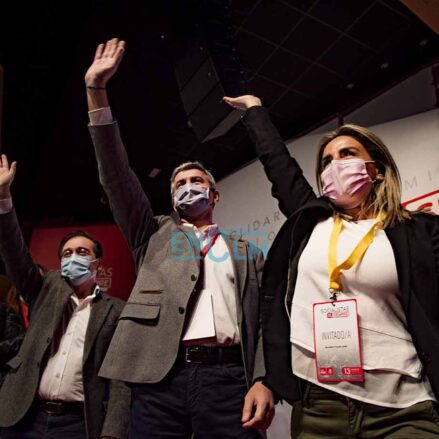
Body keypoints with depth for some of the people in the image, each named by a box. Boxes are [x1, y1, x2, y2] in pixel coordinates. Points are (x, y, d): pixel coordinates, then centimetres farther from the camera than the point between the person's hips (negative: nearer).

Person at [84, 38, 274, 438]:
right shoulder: (155, 236, 16)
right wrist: (96, 89, 2)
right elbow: (116, 177, 7)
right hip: (159, 379, 1)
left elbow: (266, 319, 9)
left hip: (229, 376, 0)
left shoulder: (248, 253, 15)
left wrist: (263, 380, -8)